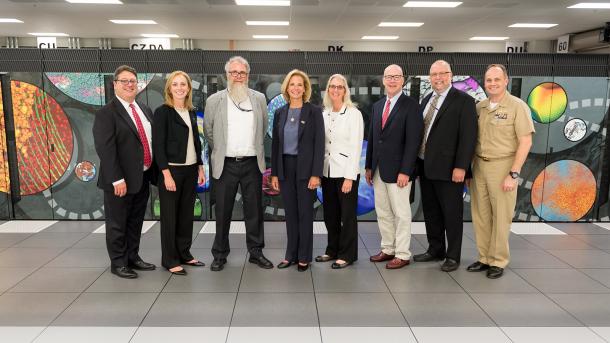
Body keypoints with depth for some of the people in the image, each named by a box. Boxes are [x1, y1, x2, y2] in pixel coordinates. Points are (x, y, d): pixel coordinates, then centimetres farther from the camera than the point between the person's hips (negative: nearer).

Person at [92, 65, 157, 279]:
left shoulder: (145, 110, 11)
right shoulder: (106, 113, -11)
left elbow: (152, 139, 14)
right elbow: (105, 149, -18)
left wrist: (154, 172, 9)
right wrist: (117, 180, -22)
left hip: (143, 178, 7)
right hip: (120, 181, -7)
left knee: (136, 222, 18)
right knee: (117, 224, 7)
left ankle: (133, 257, 32)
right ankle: (118, 263, 21)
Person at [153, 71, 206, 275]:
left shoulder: (191, 112, 11)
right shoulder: (163, 112, -7)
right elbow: (158, 145, -12)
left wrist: (200, 168, 10)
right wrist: (166, 174, -18)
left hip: (190, 170, 6)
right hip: (171, 170, -6)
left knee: (186, 214, 11)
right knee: (170, 215, 3)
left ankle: (184, 254, 24)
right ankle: (169, 259, 14)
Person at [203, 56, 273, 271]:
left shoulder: (259, 98, 5)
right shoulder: (214, 100, 0)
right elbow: (208, 131, 9)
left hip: (252, 163, 2)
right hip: (225, 164, -1)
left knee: (254, 210, 9)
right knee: (223, 211, 7)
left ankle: (256, 252, 21)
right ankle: (220, 254, 19)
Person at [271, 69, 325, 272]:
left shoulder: (314, 112, -4)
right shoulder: (280, 113, 8)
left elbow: (319, 144, -8)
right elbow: (275, 144, 9)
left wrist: (316, 174, -14)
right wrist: (274, 173, 5)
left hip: (305, 168, -4)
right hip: (285, 168, 4)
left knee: (305, 213, 4)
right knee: (290, 213, 11)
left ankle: (304, 257, 15)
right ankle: (291, 255, 21)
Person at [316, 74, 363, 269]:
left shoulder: (353, 114, -7)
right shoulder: (325, 115, 10)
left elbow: (356, 147, -12)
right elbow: (322, 144, 12)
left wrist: (349, 177, -16)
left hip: (346, 172, -6)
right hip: (327, 172, 6)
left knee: (347, 215, 3)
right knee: (330, 214, 13)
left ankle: (347, 254, 16)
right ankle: (333, 250, 28)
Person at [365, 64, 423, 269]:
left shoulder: (411, 106, -8)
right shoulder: (377, 106, 12)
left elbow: (413, 141, -13)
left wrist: (405, 171, -18)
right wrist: (369, 166, 10)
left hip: (397, 171, -6)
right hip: (378, 170, 7)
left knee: (401, 214, 3)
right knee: (382, 213, 13)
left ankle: (402, 254, 13)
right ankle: (387, 249, 25)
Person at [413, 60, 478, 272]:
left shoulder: (464, 101, -7)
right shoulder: (426, 100, 13)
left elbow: (468, 136, -13)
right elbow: (420, 132, 13)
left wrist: (461, 167, -18)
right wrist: (418, 163, 8)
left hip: (448, 169, -6)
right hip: (425, 167, 7)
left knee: (451, 214, 4)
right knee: (431, 212, 15)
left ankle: (453, 256, 17)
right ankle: (435, 250, 29)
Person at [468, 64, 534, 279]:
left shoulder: (517, 106, -7)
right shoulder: (479, 107, 7)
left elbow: (525, 142, -9)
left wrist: (513, 174, -13)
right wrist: (469, 167, 6)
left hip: (502, 166, -5)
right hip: (479, 166, 5)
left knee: (501, 216, 4)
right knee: (480, 215, 10)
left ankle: (498, 261, 17)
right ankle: (484, 258, 23)